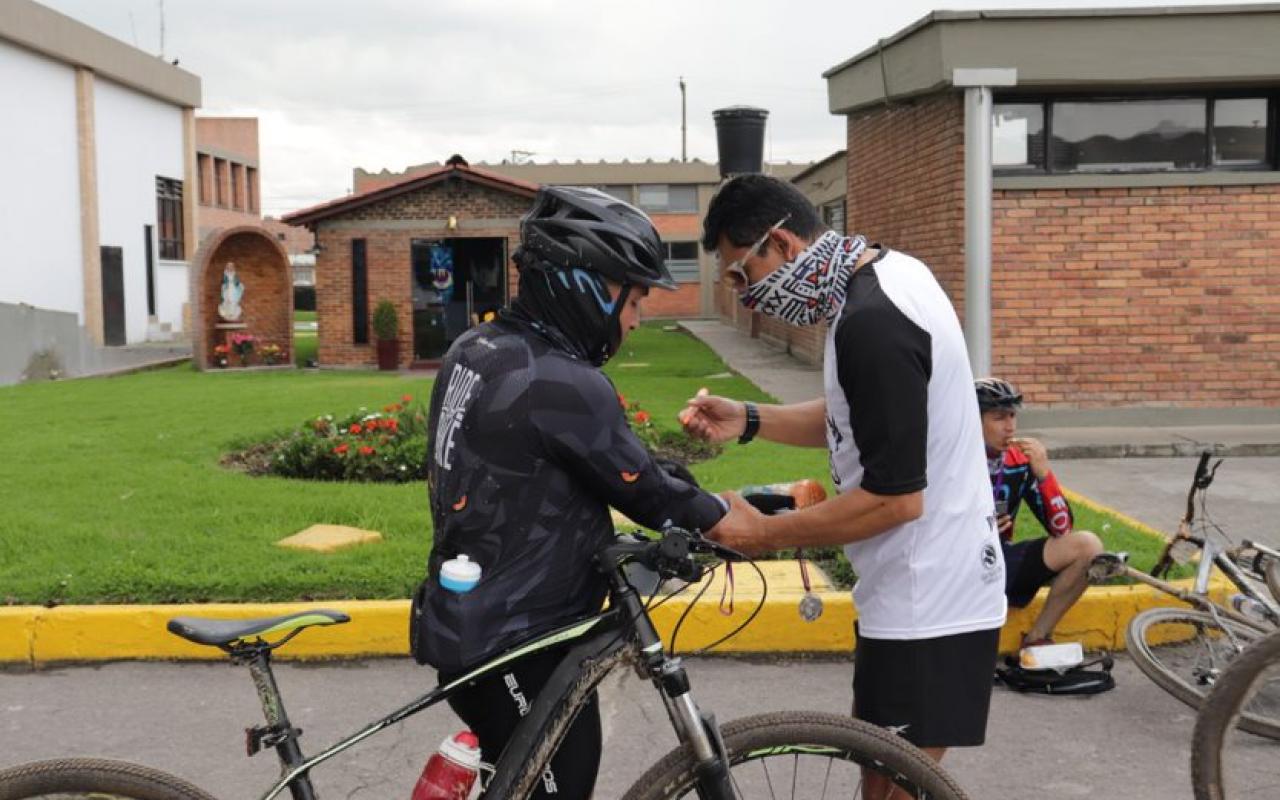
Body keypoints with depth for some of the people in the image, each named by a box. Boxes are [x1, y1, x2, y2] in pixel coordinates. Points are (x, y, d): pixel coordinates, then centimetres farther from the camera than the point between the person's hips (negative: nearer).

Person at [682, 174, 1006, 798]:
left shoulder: (871, 323, -26)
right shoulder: (888, 271, 5)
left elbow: (895, 498, -26)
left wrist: (764, 532, -16)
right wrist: (748, 420, 6)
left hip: (926, 603, -10)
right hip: (934, 582, 10)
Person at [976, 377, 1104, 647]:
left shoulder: (1020, 461, -2)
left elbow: (1062, 529, -5)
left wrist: (1044, 473, -18)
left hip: (1000, 561, 5)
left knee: (1087, 546, -11)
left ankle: (1037, 638, 0)